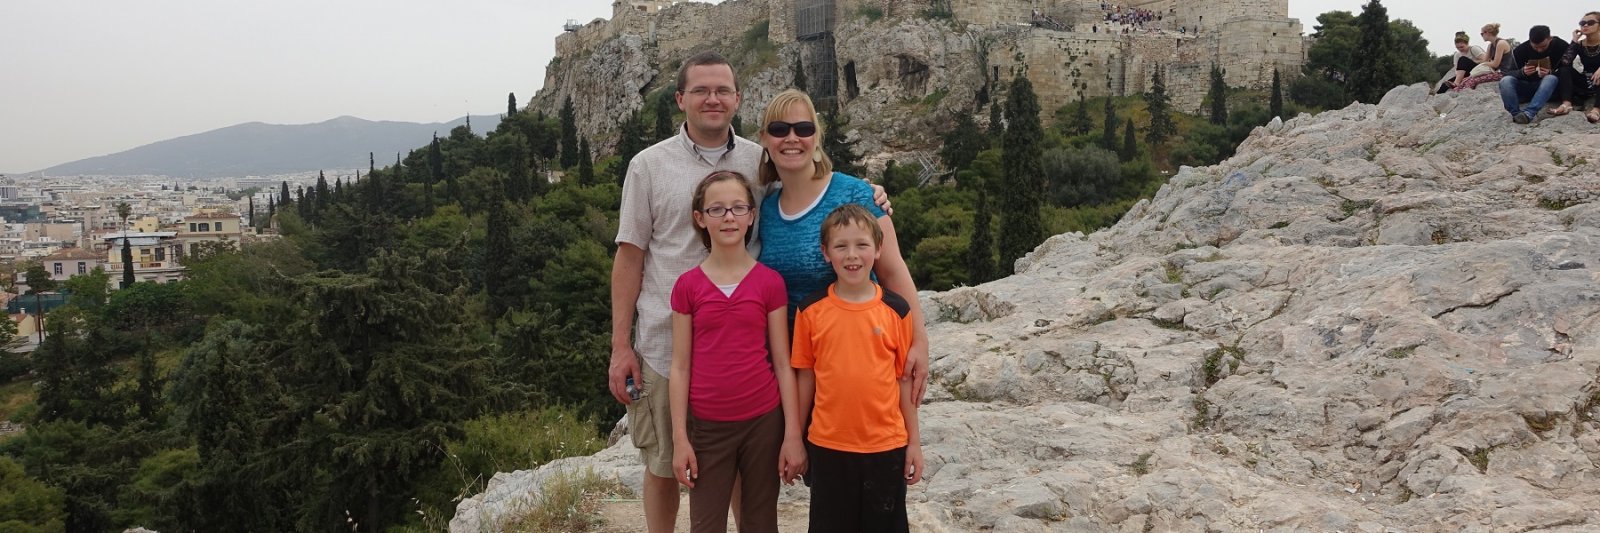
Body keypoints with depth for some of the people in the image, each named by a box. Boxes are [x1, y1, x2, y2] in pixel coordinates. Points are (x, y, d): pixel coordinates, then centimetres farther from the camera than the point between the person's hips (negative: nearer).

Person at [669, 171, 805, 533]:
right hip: (707, 425, 0)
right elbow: (680, 367, 1)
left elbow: (783, 364, 0)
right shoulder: (687, 285, -1)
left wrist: (793, 434, -3)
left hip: (764, 422, 0)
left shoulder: (770, 282, -1)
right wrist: (679, 438, -3)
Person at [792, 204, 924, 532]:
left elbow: (904, 379, 1)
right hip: (828, 446, 0)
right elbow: (805, 377, 3)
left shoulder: (896, 310, -3)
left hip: (886, 446, 0)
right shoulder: (811, 310, -3)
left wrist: (914, 442, 3)